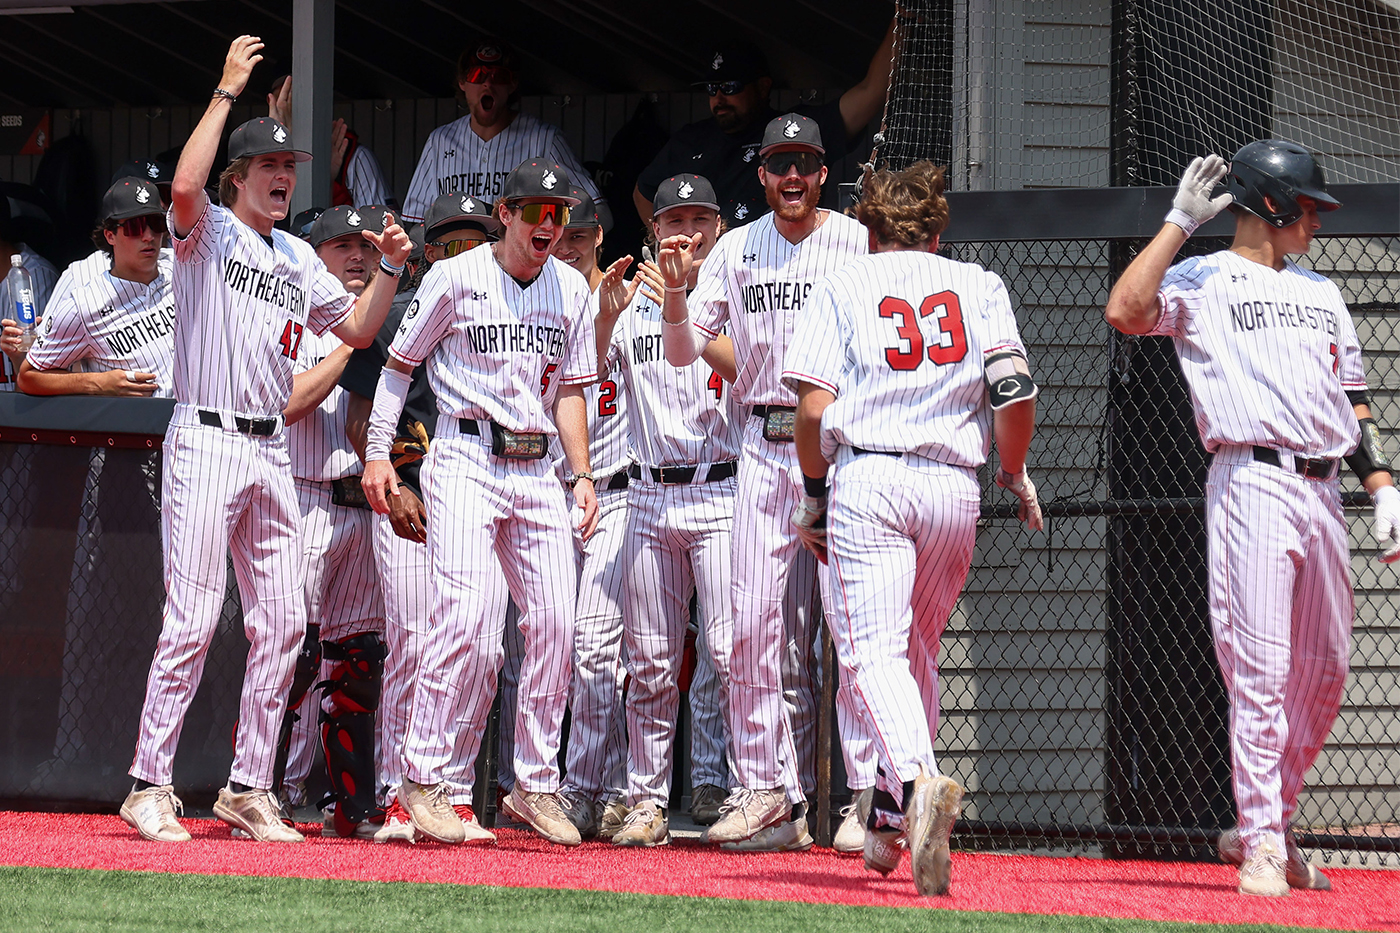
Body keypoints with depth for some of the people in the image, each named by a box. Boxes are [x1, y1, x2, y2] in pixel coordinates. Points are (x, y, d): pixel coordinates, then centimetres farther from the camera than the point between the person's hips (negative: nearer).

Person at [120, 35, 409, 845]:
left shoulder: (299, 259, 19)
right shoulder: (208, 231, -1)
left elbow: (358, 329, 23)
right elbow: (186, 186, -24)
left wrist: (390, 269, 7)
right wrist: (228, 91, -18)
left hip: (271, 453, 7)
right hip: (206, 440, -7)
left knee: (283, 622, 4)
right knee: (193, 618, -12)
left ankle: (250, 786, 11)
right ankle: (150, 785, -8)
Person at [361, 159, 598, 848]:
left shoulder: (572, 290, 12)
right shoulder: (457, 278, -3)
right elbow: (400, 362, 4)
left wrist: (582, 474, 9)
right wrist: (378, 452, -4)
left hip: (537, 468, 5)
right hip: (466, 459, -5)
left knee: (554, 623, -1)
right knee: (465, 613, -18)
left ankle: (536, 785, 11)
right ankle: (422, 778, -12)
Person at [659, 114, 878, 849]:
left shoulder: (860, 244, 2)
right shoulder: (737, 251, 13)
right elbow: (684, 351, 10)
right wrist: (675, 290, -8)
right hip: (763, 450, 4)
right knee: (757, 623, 0)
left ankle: (869, 793, -7)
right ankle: (768, 792, 5)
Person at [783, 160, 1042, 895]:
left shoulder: (844, 286, 10)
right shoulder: (978, 285, 15)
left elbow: (815, 406, -1)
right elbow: (1014, 390, 1)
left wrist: (813, 494, 9)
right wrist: (1015, 475, 14)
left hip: (867, 475, -3)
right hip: (954, 485, 3)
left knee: (873, 647, -11)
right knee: (916, 648, 20)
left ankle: (917, 779, -37)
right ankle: (891, 823, 22)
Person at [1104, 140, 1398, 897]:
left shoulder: (1320, 294, 24)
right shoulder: (1202, 282, 4)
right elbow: (1125, 311, -14)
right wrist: (1181, 221, -11)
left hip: (1322, 489, 7)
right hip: (1252, 484, -7)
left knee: (1325, 673, 10)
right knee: (1260, 669, -13)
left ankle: (1263, 827, 24)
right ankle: (1261, 848, -11)